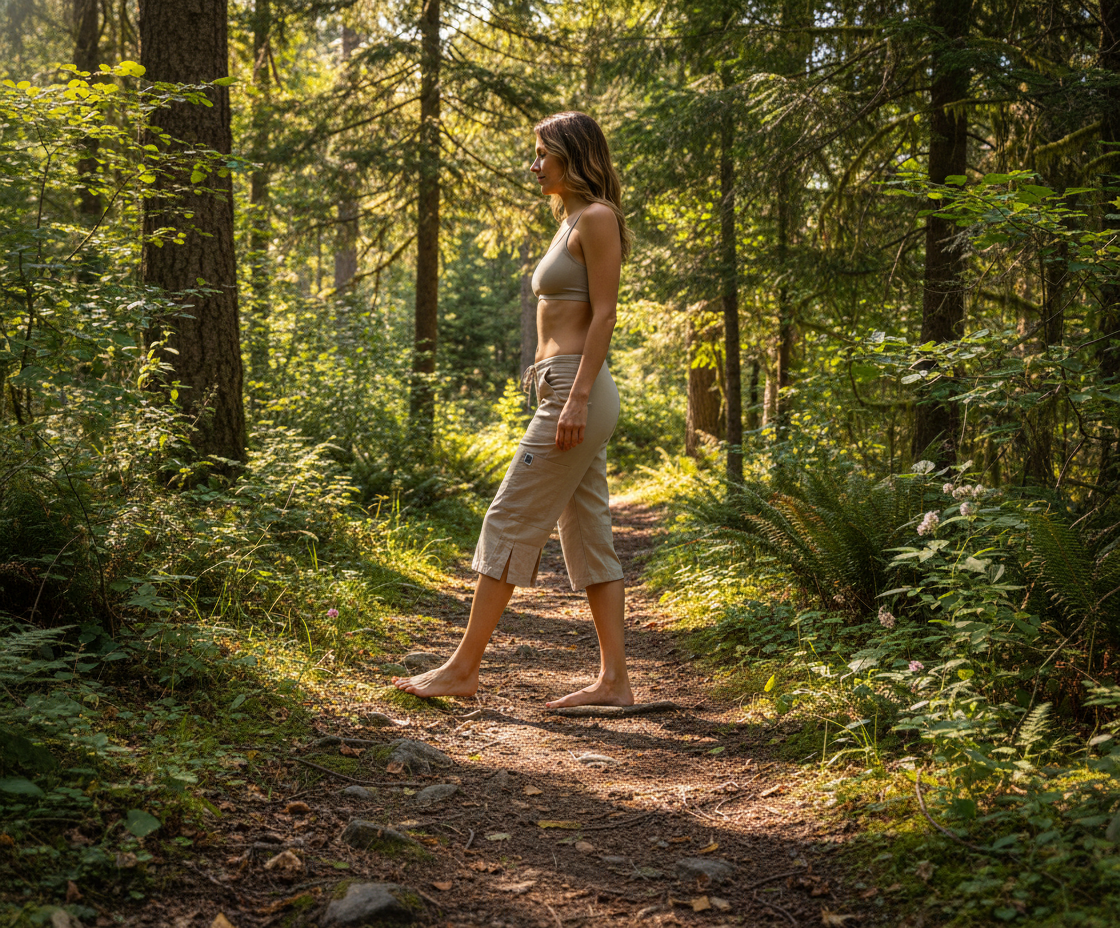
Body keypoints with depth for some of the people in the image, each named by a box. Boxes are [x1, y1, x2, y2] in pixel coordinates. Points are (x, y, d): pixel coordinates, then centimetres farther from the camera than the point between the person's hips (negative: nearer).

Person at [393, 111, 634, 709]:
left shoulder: (597, 218, -7)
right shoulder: (571, 222, 22)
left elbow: (604, 313, -15)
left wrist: (577, 397, -22)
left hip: (576, 389, -10)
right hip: (564, 392, 10)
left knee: (511, 521, -7)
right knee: (587, 533, 7)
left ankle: (463, 668, 0)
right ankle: (613, 680, 9)